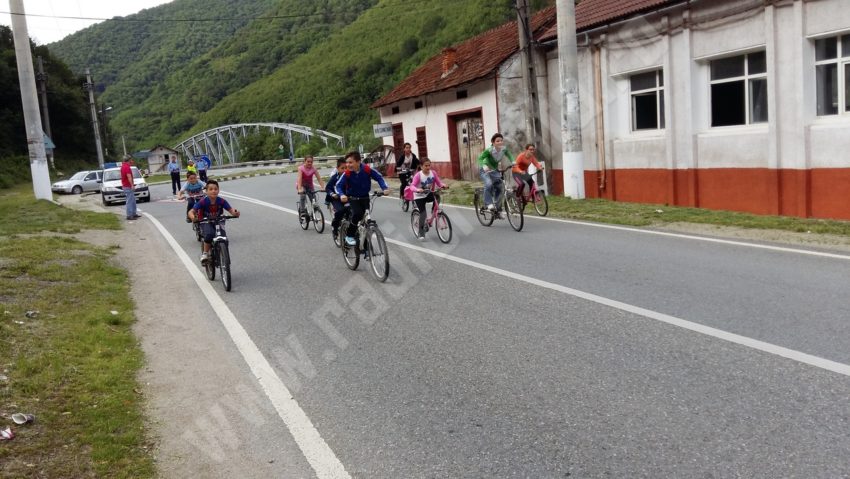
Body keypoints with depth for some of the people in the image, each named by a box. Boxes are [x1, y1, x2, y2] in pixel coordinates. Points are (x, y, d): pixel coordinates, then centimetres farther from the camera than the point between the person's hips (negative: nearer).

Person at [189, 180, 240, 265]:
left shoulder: (221, 201, -16)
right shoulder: (203, 201, -21)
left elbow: (231, 209, -19)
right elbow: (191, 212, -24)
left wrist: (235, 212, -44)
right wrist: (193, 217, -47)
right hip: (206, 222, -2)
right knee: (209, 234, -33)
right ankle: (205, 253, -11)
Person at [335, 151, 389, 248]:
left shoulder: (367, 169, -19)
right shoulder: (347, 173, -21)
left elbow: (379, 177, -10)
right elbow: (339, 185, -21)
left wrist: (385, 188, -24)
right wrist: (341, 195, -40)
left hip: (365, 197, 2)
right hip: (352, 198, -2)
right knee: (357, 213, -27)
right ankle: (349, 236, -9)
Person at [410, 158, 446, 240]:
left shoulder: (433, 173, -9)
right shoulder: (418, 175, -21)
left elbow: (438, 183, -7)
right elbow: (412, 185, -31)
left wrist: (443, 185, -30)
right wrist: (417, 190, -52)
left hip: (428, 194, 4)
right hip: (419, 196, -4)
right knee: (423, 213, -13)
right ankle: (421, 234, 1)